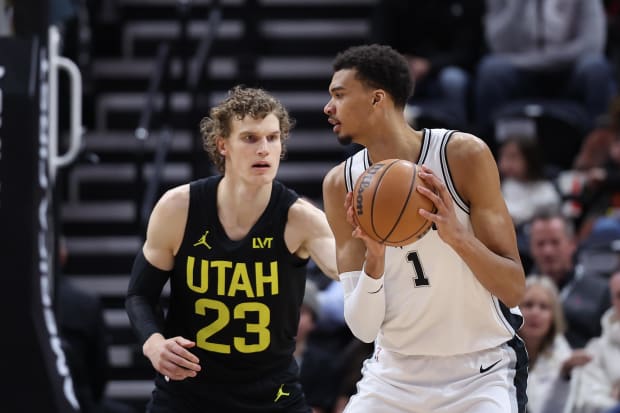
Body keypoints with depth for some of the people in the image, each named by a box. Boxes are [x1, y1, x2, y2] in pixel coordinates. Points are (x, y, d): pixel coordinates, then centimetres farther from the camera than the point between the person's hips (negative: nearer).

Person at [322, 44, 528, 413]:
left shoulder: (464, 156, -13)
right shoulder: (341, 184, -3)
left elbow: (514, 290, -13)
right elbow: (363, 328, -6)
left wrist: (458, 236, -30)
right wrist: (374, 259, -24)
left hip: (480, 375, -4)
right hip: (395, 374, 4)